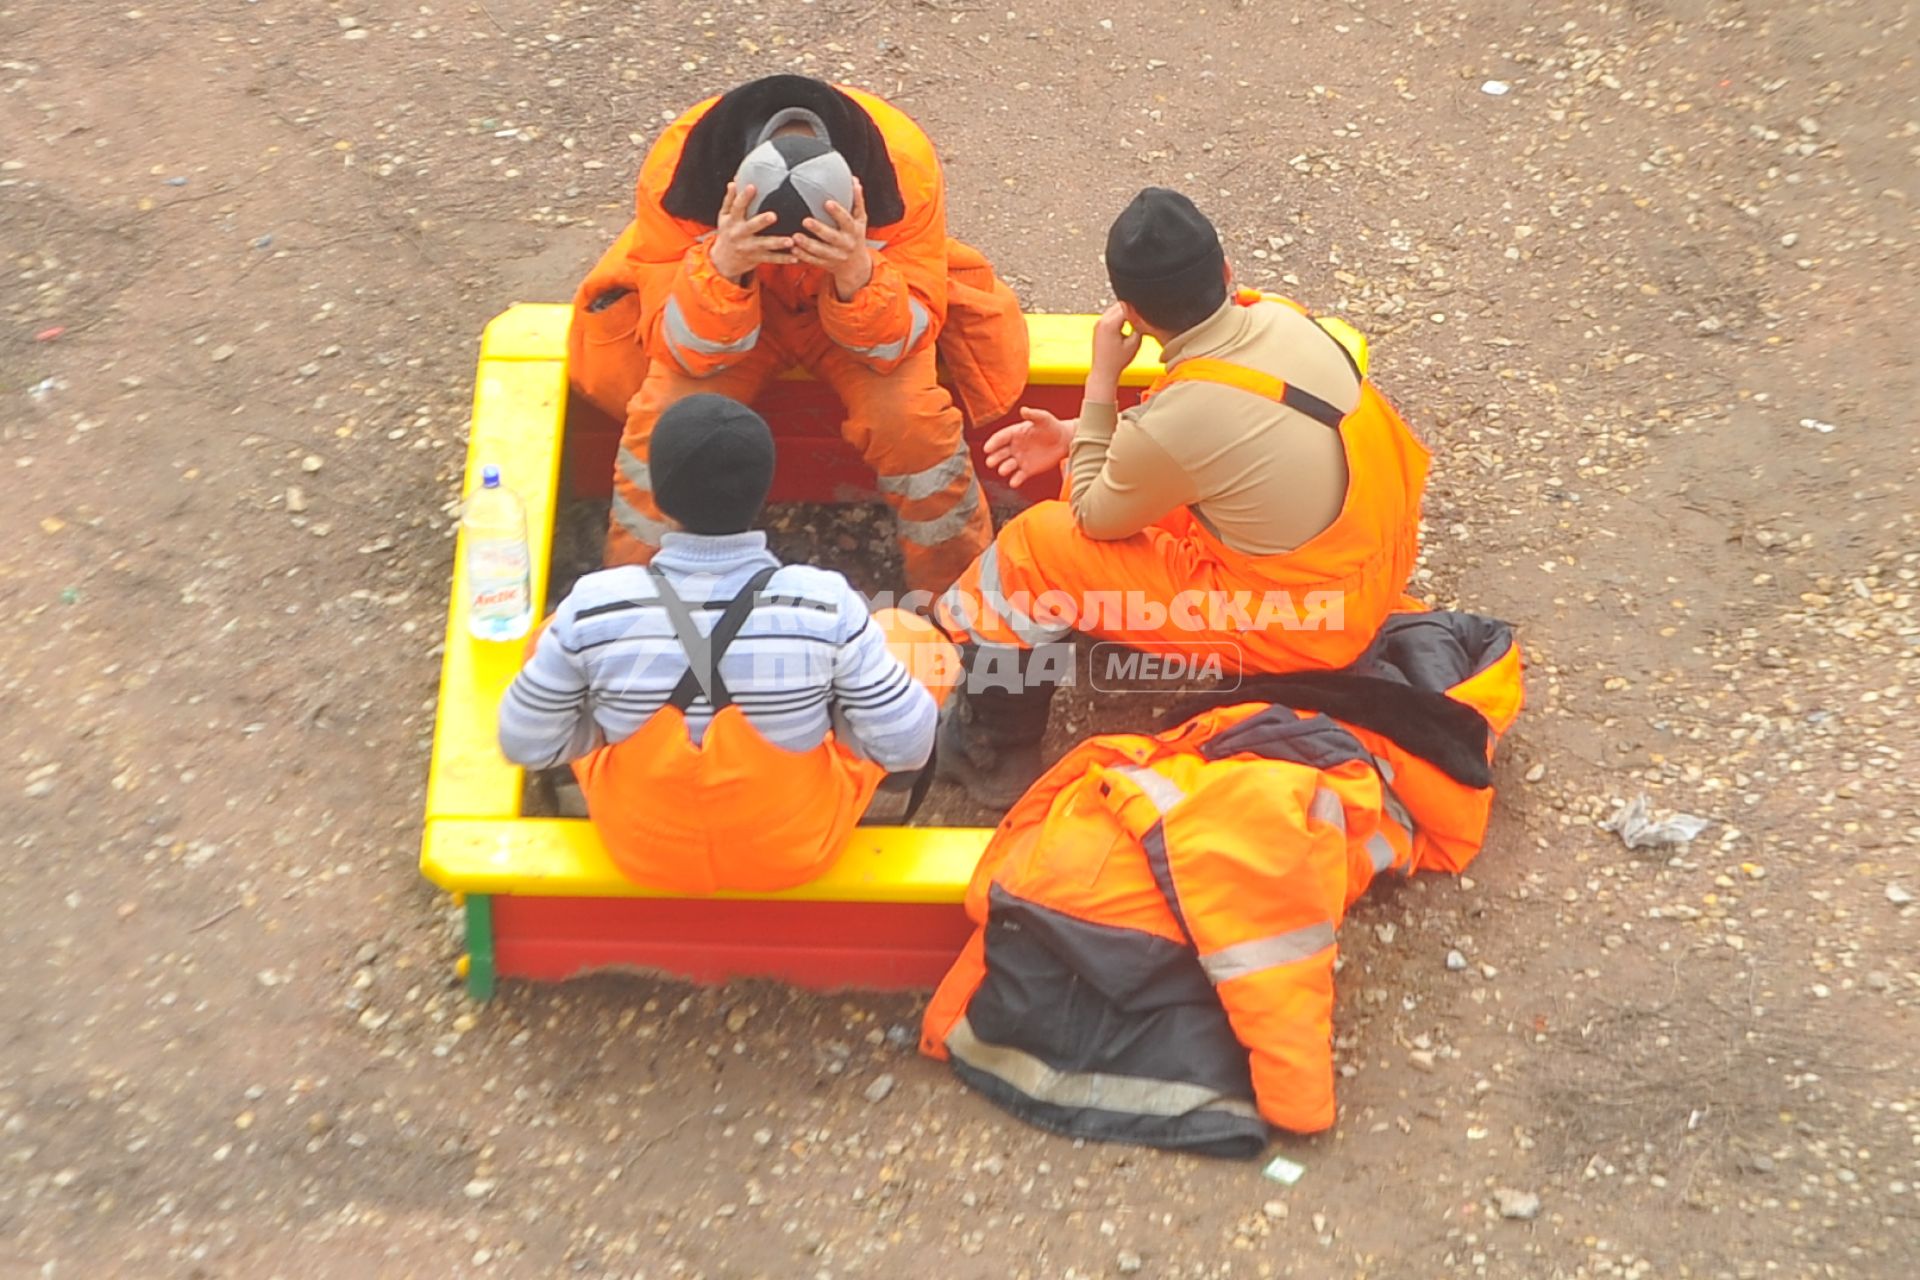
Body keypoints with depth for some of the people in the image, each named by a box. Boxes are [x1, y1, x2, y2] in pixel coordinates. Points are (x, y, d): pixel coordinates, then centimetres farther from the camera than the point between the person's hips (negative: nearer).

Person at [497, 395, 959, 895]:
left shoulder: (592, 610, -24)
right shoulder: (826, 606, -27)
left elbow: (526, 743, -12)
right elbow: (905, 743, -18)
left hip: (641, 852, 1)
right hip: (798, 850, -1)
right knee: (916, 639, 16)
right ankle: (893, 797, 45)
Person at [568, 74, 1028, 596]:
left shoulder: (903, 165, -33)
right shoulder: (674, 171, -33)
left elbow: (899, 344, -25)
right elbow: (686, 351, -27)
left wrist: (858, 275, -47)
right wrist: (721, 267, -48)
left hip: (870, 299, 0)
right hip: (716, 292, 0)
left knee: (910, 416, -26)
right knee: (666, 415, -24)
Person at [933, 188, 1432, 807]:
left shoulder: (1176, 422, -31)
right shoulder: (1278, 317, -10)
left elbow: (1095, 517, -9)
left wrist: (1101, 379, -7)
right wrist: (1077, 434, 5)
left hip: (1298, 623, -8)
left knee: (1033, 551, -6)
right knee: (1132, 471, 19)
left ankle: (990, 751, 15)